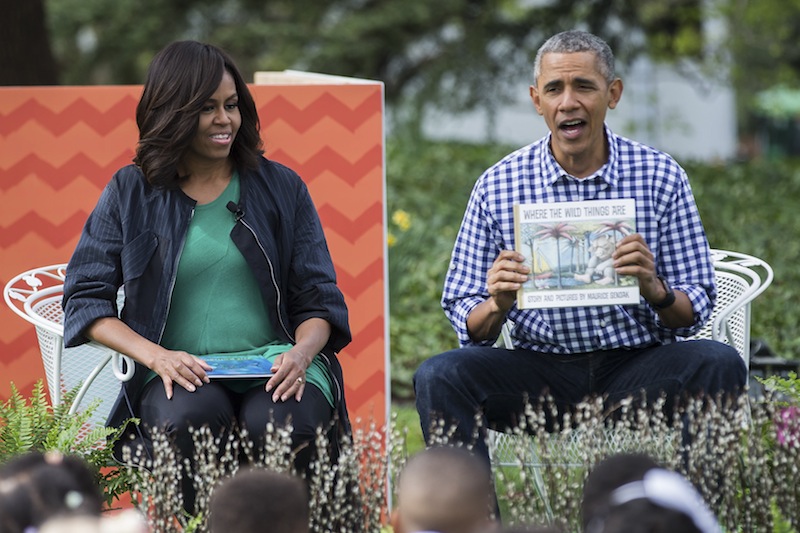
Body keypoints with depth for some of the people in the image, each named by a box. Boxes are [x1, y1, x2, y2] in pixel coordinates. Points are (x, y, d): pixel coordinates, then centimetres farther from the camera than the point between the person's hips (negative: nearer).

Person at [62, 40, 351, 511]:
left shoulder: (282, 188, 12)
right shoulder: (130, 193, 9)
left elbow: (319, 299, 10)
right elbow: (86, 297, 5)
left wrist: (301, 353, -14)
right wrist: (154, 355, -12)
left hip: (272, 366, 1)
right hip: (181, 372, 0)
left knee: (285, 424, -34)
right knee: (185, 419, -36)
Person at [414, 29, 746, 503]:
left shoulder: (661, 177, 1)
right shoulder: (498, 187, 2)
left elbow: (695, 313, 2)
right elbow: (468, 326, 4)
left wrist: (654, 289, -20)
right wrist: (497, 306, -19)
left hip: (636, 365, 0)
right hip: (542, 370, 0)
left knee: (719, 363, -28)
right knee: (439, 376, -24)